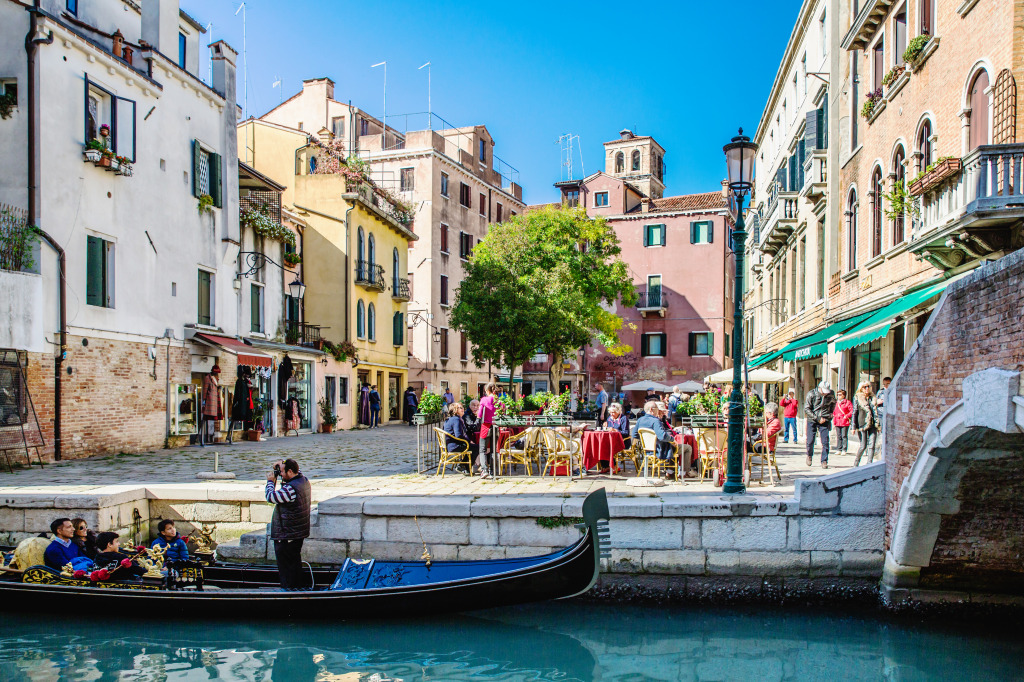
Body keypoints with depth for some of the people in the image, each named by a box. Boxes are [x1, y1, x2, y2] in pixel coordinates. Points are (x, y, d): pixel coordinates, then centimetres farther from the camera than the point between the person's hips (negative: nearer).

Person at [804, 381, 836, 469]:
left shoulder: (831, 394, 1)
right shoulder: (811, 394, -9)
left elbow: (834, 402, 24)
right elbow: (806, 409, -9)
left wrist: (830, 413, 13)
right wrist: (817, 418, -15)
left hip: (824, 421, 1)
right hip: (812, 420, -1)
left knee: (825, 442, -8)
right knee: (810, 441, 0)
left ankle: (824, 461, 0)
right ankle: (809, 455, 29)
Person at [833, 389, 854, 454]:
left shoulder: (847, 402, -1)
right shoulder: (836, 403, 16)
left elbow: (852, 411, -5)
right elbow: (833, 411, 28)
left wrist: (847, 416, -12)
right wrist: (833, 415, 11)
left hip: (845, 422, -5)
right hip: (837, 422, 5)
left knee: (844, 436, -4)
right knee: (838, 436, 7)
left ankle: (844, 450, -1)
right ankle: (839, 449, 12)